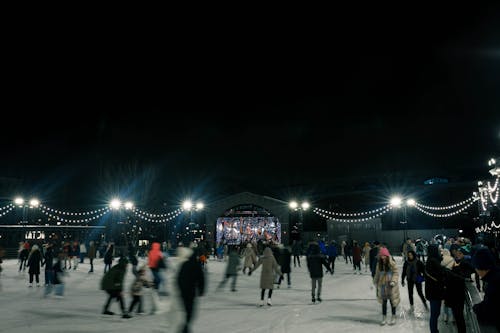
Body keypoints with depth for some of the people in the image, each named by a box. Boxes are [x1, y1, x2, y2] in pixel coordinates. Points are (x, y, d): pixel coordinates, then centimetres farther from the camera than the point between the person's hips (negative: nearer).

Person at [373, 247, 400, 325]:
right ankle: (384, 318, 23)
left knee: (393, 302, 11)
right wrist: (376, 282, 9)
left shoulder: (392, 263, -13)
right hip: (382, 286, 3)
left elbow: (395, 273, -11)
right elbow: (377, 274, 8)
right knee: (384, 303, 12)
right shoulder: (379, 264, 0)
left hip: (391, 286, -3)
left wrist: (393, 281, -21)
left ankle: (393, 318, 27)